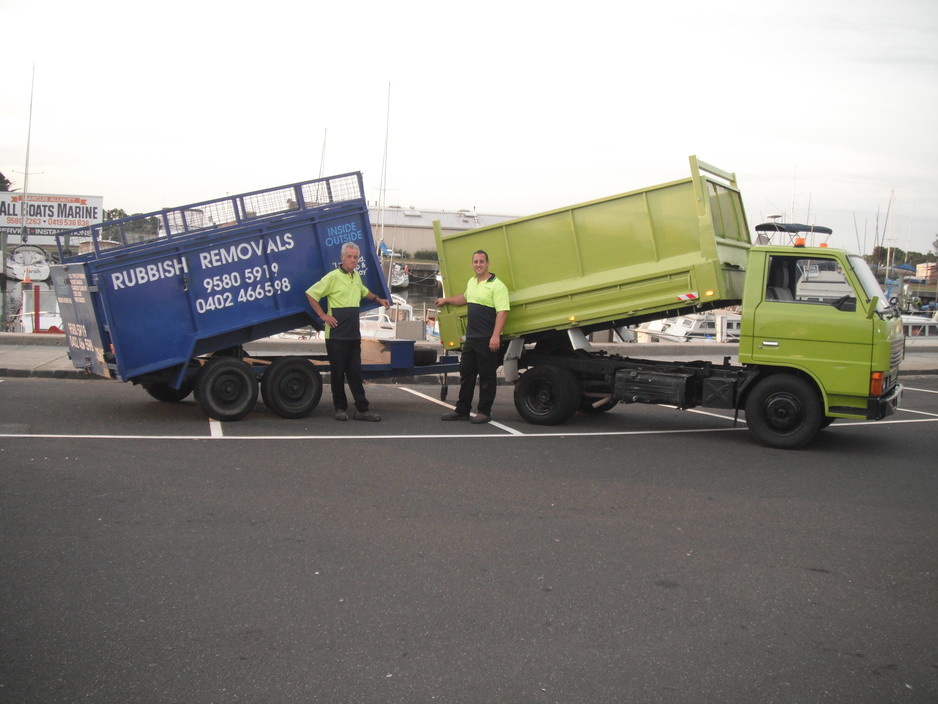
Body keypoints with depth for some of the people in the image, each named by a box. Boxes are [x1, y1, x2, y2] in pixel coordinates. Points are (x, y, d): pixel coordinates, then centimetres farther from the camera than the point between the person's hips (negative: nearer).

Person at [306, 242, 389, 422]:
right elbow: (311, 294, -9)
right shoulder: (333, 277, -9)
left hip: (354, 334, 6)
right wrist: (323, 316, -11)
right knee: (338, 373, 2)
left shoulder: (356, 276, 14)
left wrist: (378, 299, 28)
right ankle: (340, 408, 11)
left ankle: (362, 410, 4)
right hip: (336, 335, -6)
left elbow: (364, 291, 37)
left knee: (355, 373, 5)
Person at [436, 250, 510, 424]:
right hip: (471, 338, 8)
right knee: (466, 374, 11)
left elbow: (502, 312, -19)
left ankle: (484, 412, 9)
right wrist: (446, 299, 44)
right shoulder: (472, 282, 16)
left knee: (487, 376, 1)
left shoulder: (496, 285, -11)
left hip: (488, 340, -8)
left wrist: (496, 336, -26)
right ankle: (462, 411, 18)